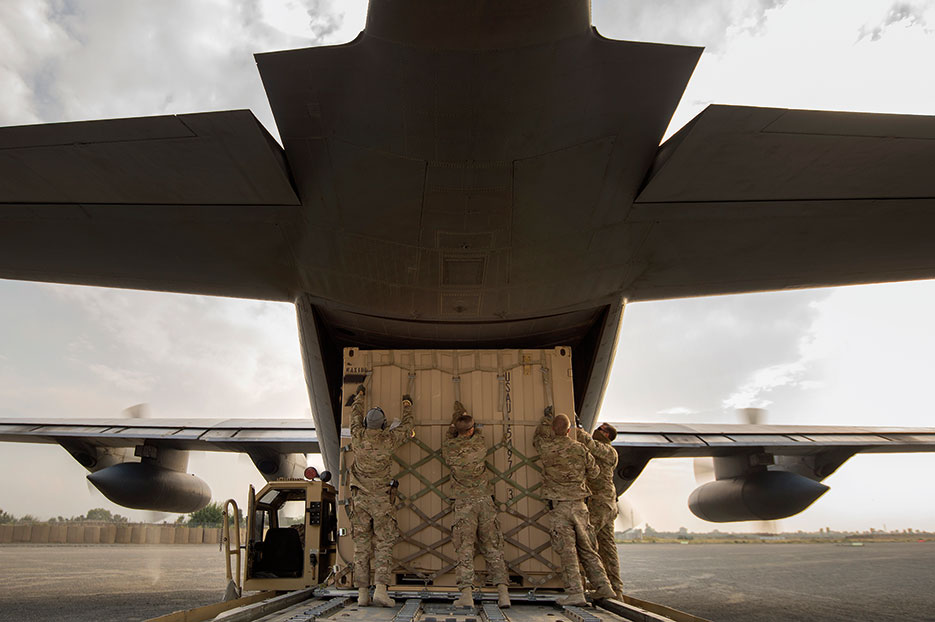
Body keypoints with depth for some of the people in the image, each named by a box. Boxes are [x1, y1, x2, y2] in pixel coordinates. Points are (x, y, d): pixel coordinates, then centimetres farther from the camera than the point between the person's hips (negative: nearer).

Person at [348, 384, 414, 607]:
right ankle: (380, 589, -11)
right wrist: (407, 405, 30)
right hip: (380, 499, -2)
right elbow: (406, 428, 14)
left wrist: (360, 396, 38)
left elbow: (355, 416, 20)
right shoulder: (388, 440, -7)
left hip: (359, 498, 3)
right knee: (383, 545, 1)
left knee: (361, 546, 5)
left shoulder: (358, 437, -1)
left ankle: (362, 594, 4)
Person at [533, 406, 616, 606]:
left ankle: (575, 593, -7)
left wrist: (546, 418, 29)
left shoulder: (547, 448, -6)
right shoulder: (580, 449, -1)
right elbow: (594, 472, 11)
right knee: (587, 549, 13)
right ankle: (603, 587, 11)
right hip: (579, 504, 3)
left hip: (558, 505, -3)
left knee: (567, 550, -3)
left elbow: (537, 438, 18)